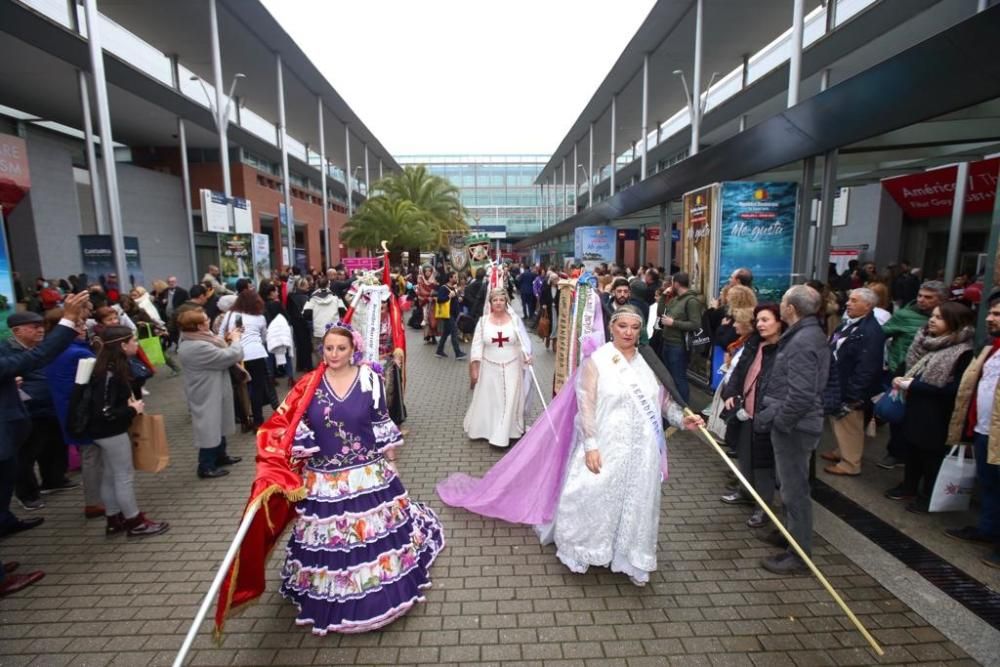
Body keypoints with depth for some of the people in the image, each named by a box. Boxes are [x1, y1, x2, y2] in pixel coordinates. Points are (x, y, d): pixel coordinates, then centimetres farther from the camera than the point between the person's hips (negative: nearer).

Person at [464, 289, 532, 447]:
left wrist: (527, 355, -18)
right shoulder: (483, 321, -1)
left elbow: (523, 341, 0)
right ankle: (484, 430, 28)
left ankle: (503, 434, 15)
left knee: (509, 401, 3)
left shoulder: (515, 319, -1)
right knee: (488, 401, 9)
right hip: (489, 368, 0)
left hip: (511, 368, 0)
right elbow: (477, 345, -2)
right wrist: (474, 368, -5)